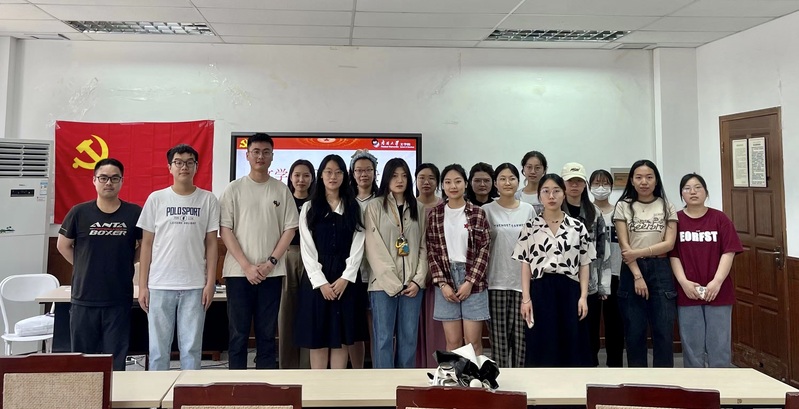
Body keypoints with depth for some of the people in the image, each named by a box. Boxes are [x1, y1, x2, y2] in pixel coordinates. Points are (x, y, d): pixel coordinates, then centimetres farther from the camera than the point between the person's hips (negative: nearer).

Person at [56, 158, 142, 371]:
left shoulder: (134, 213, -3)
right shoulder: (79, 212, -2)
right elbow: (63, 245, 11)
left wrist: (125, 263, 3)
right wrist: (84, 266, 6)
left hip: (119, 299, -1)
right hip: (83, 298, 1)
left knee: (116, 361, 8)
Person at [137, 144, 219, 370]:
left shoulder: (208, 200, 3)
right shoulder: (156, 199, 3)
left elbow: (211, 244, 4)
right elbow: (147, 244, 5)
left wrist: (210, 282, -2)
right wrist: (142, 285, 1)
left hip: (195, 286, 0)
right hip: (160, 285, 0)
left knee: (192, 348, 7)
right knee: (158, 348, 8)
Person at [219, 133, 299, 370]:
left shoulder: (281, 190, 6)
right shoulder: (234, 189, 2)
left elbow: (290, 229, 4)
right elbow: (225, 230, -2)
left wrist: (271, 262, -7)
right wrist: (246, 266, -10)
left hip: (271, 273, 1)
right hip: (239, 272, -1)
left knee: (267, 333, 8)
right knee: (238, 333, 5)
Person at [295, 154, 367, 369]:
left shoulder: (354, 208, 8)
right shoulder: (309, 208, 5)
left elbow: (357, 247, 1)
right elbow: (307, 249, -2)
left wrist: (345, 278, -10)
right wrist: (321, 282, -11)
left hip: (345, 277, 1)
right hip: (316, 278, -1)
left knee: (342, 338, 4)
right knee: (317, 337, 2)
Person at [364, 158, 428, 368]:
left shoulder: (418, 208, 12)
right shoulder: (375, 206, 1)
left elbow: (424, 246, 9)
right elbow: (373, 248, -5)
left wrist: (418, 280, -3)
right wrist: (393, 282, -10)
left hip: (412, 283, 3)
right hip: (384, 283, -3)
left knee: (409, 338, 7)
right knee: (384, 338, -1)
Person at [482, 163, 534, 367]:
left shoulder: (528, 210, 6)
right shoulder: (487, 210, 0)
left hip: (523, 281, 2)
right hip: (496, 282, -2)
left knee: (520, 334, 6)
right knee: (499, 335, 2)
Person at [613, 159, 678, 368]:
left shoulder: (667, 207, 8)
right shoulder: (623, 206, 4)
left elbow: (669, 243, -2)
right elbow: (624, 245, -4)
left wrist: (639, 252, -14)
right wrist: (637, 276, -13)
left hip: (660, 271, 1)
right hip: (632, 270, -1)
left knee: (664, 331, -1)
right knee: (634, 332, 3)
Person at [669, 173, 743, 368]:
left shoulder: (720, 218, 3)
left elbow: (728, 252, -3)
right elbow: (673, 255, -1)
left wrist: (716, 282, -13)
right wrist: (684, 282, -12)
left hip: (718, 292, 0)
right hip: (687, 293, 0)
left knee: (720, 346, 6)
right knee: (692, 347, 7)